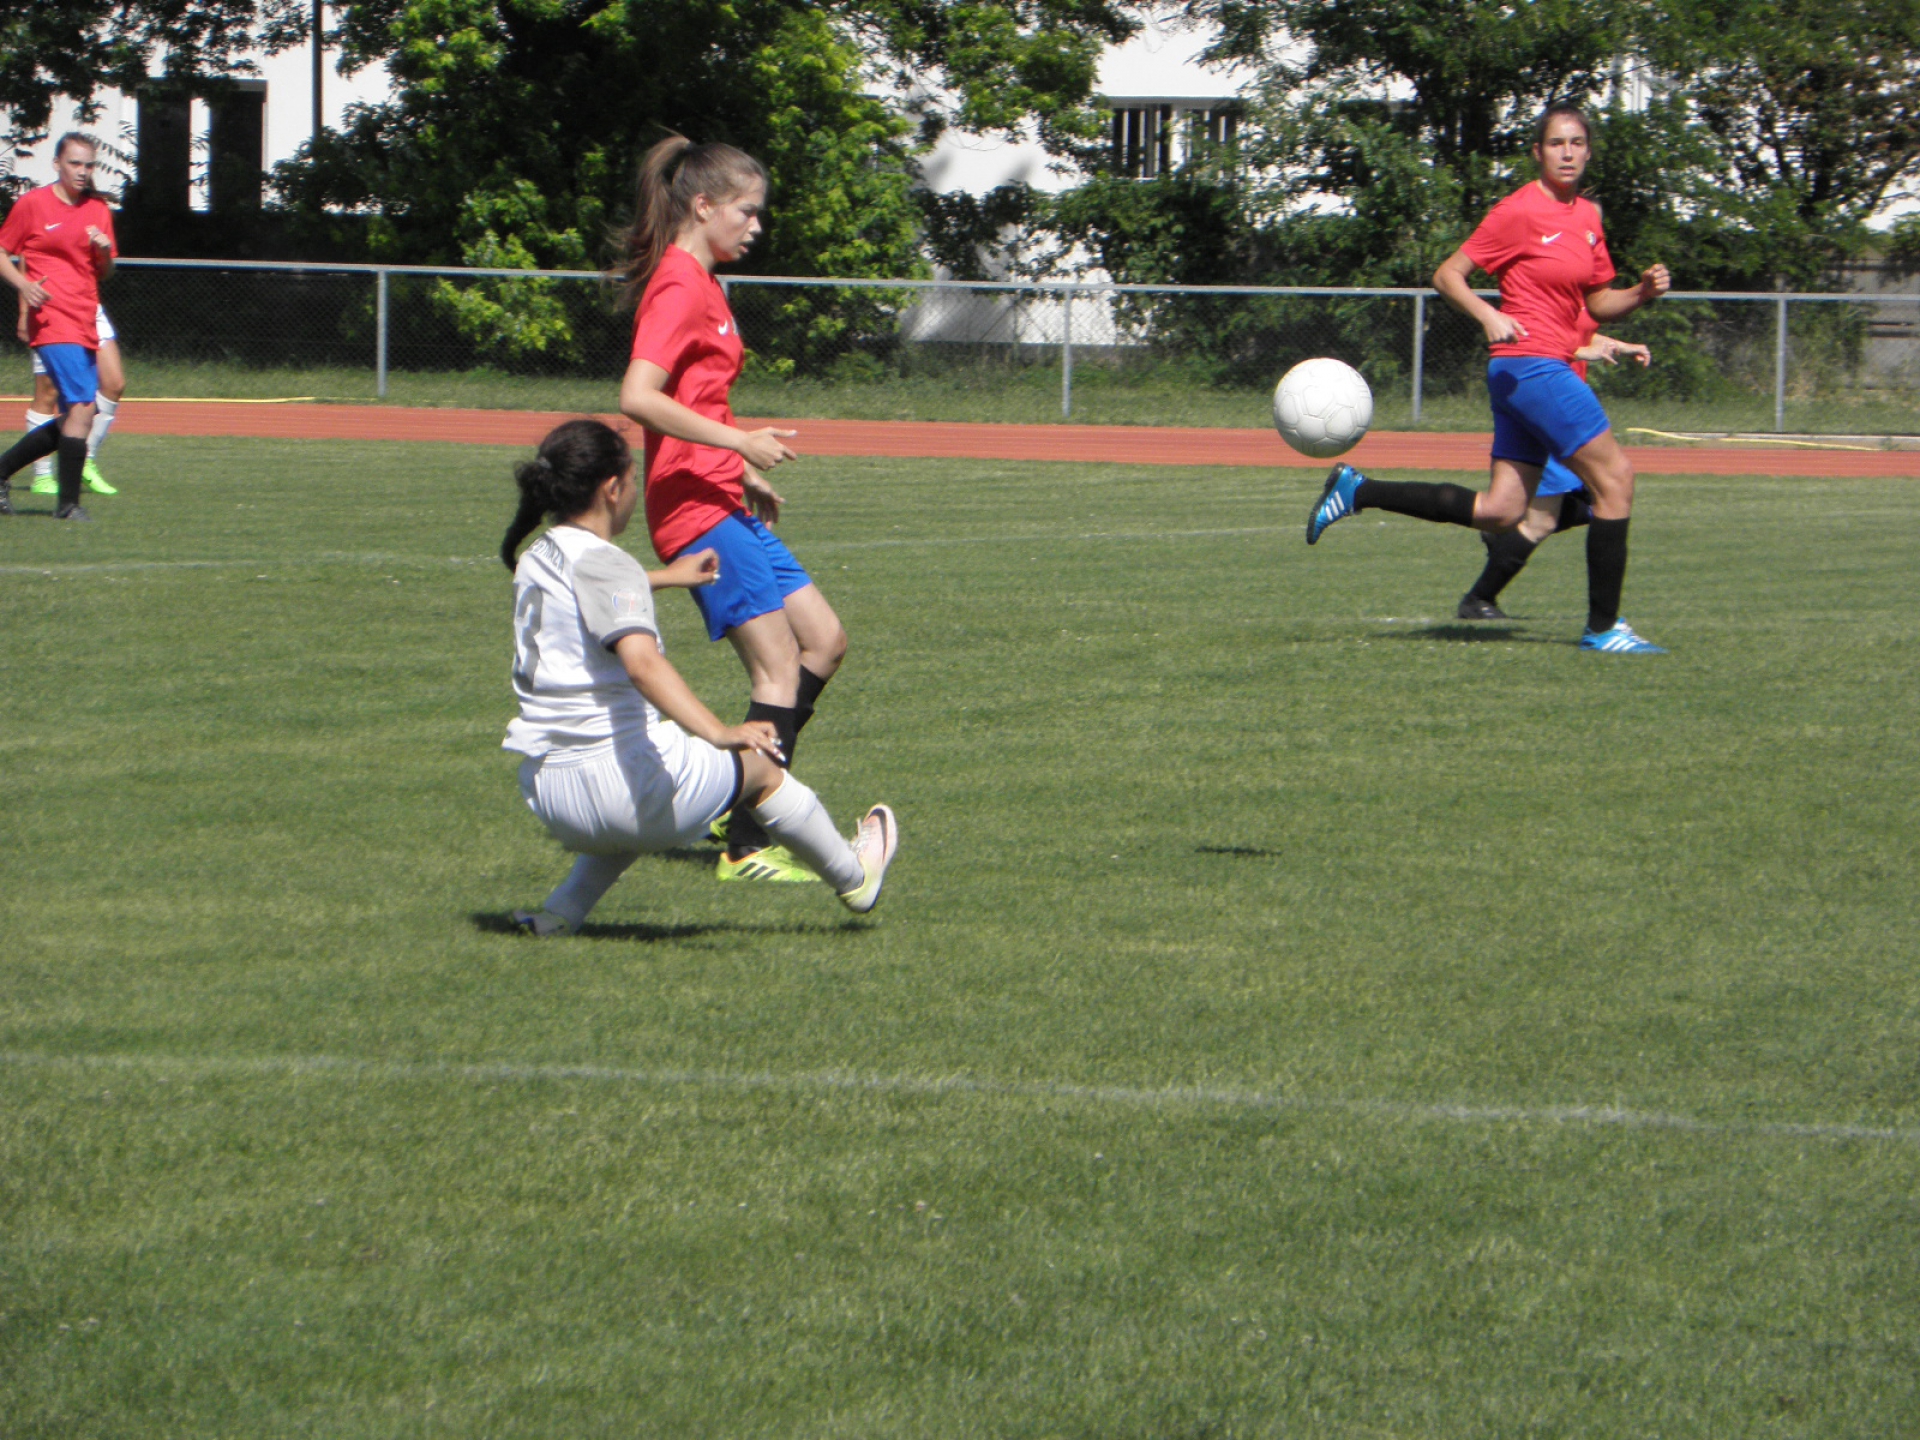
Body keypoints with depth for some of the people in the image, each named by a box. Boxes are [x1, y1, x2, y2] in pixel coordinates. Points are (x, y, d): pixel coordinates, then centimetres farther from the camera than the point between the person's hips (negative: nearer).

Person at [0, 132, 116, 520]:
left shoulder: (99, 211, 14)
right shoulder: (32, 204, -1)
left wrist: (104, 252, -3)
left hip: (86, 323, 7)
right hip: (52, 318, -7)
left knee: (76, 416, 9)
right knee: (81, 408, -18)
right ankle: (68, 503, -11)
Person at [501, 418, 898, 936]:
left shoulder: (533, 563, 11)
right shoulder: (604, 564, -16)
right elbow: (641, 662, -33)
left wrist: (665, 578, 50)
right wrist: (718, 733, -43)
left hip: (545, 798, 8)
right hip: (618, 781, -8)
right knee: (758, 767, 19)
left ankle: (562, 911, 26)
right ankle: (854, 876, 39)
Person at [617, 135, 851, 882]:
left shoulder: (700, 283, 17)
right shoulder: (680, 287, -14)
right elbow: (639, 397, -25)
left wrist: (747, 475, 24)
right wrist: (739, 443, -23)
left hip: (726, 504, 10)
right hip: (697, 507, -10)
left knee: (824, 639, 12)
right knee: (779, 669, -10)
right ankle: (747, 847, -8)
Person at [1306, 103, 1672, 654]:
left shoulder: (1587, 217, 14)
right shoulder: (1520, 212, -9)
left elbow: (1597, 303, 21)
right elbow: (1447, 275, -7)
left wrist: (1642, 293, 2)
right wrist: (1489, 316, -23)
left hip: (1552, 370, 9)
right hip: (1529, 364, -9)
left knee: (1498, 511, 7)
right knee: (1615, 476, -11)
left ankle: (1357, 491, 13)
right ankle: (1602, 627, -6)